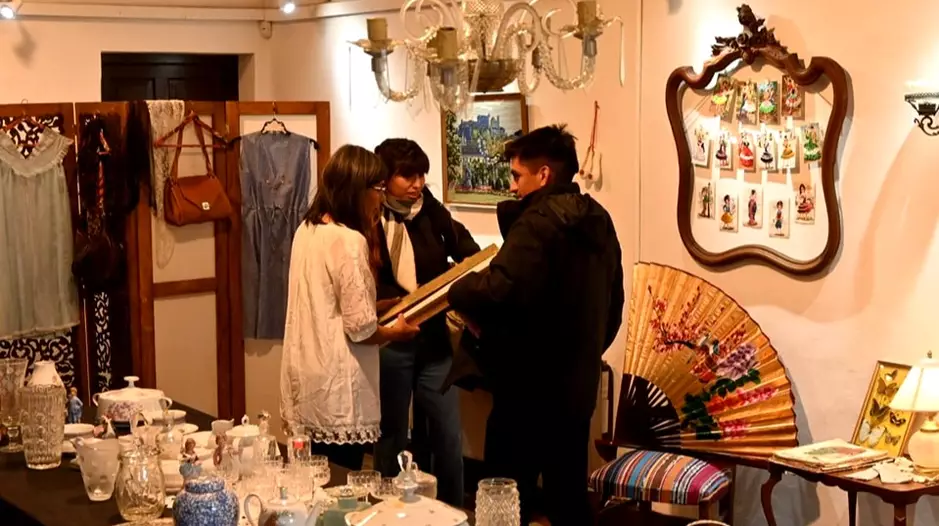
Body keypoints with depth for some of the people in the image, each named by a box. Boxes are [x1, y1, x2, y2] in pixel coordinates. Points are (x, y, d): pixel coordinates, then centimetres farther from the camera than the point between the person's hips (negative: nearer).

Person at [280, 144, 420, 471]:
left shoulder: (307, 230, 8)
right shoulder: (349, 241, -17)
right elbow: (361, 329, -18)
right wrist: (395, 332, 1)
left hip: (304, 382, 8)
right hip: (335, 390, -8)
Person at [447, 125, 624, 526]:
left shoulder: (538, 221, -17)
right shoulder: (599, 221, 11)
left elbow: (497, 289, -30)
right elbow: (612, 305, 19)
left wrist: (457, 291, -10)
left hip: (529, 386, -9)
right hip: (577, 384, 9)